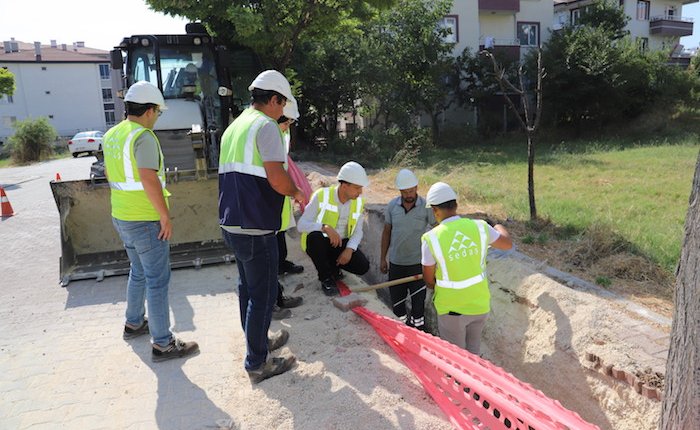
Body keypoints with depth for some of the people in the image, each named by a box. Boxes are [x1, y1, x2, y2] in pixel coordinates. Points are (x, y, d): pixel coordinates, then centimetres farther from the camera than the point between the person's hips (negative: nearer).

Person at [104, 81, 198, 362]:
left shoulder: (112, 135, 9)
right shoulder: (143, 137, -18)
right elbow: (149, 180, -27)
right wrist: (165, 216, -19)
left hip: (121, 216, 9)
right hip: (145, 220, -9)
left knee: (139, 272, 24)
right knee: (157, 280, -1)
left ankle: (134, 323, 40)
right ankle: (163, 344, 6)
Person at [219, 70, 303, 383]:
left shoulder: (234, 126, 15)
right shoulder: (266, 126, -13)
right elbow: (278, 179, -23)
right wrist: (296, 192, -2)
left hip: (232, 222, 9)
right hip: (256, 228, -9)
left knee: (248, 287, 21)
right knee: (263, 294, 2)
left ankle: (258, 340, 38)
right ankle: (257, 364, 13)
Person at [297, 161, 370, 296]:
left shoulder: (358, 202, -5)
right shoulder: (321, 196, -18)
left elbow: (357, 232, 2)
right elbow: (301, 225, -22)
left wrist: (349, 249, -18)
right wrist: (325, 227, -40)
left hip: (341, 244, 4)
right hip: (318, 243, -3)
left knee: (363, 267, -19)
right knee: (315, 236, -38)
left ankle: (333, 264, 13)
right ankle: (326, 277, -15)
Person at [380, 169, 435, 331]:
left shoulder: (426, 207, -10)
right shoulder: (392, 206, -1)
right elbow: (386, 232, 7)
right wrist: (383, 258, 8)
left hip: (418, 263, -3)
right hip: (396, 263, 3)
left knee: (418, 301, 5)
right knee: (396, 300, 13)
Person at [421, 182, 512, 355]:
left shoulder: (431, 239, -19)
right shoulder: (479, 227, -11)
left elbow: (428, 280, -9)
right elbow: (508, 244, 8)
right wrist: (499, 228, 29)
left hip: (451, 309, -3)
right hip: (480, 304, 3)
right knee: (473, 351, 24)